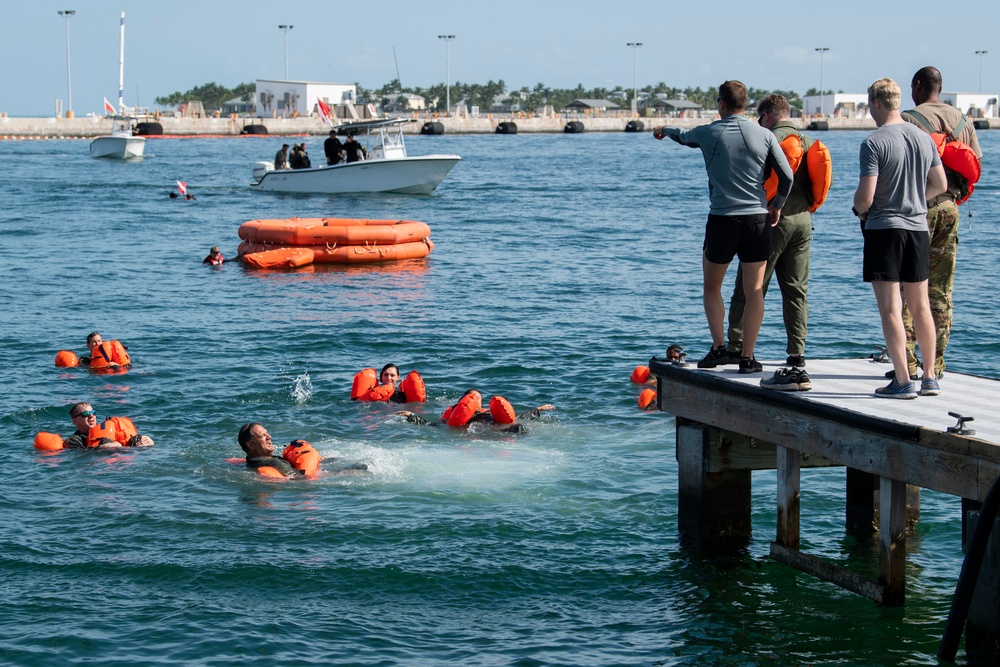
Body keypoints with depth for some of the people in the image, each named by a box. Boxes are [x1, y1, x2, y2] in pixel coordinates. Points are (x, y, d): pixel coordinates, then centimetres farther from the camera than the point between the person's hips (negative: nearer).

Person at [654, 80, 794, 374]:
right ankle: (747, 358, 3)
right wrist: (776, 205, 17)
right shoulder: (764, 135, 0)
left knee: (712, 287, 17)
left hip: (722, 220, -1)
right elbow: (787, 176, -1)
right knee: (754, 292, 5)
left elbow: (684, 136, 22)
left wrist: (664, 131, 45)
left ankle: (719, 348, 7)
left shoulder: (709, 133, -1)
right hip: (758, 220, 1)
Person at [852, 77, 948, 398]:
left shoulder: (874, 143, -15)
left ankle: (903, 381, -7)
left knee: (890, 309, -4)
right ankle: (929, 378, 19)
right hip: (918, 227, 6)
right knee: (920, 306, 14)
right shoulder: (924, 137, 5)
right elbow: (940, 184, 13)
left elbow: (866, 196, -18)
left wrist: (860, 209, 3)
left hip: (883, 228, -6)